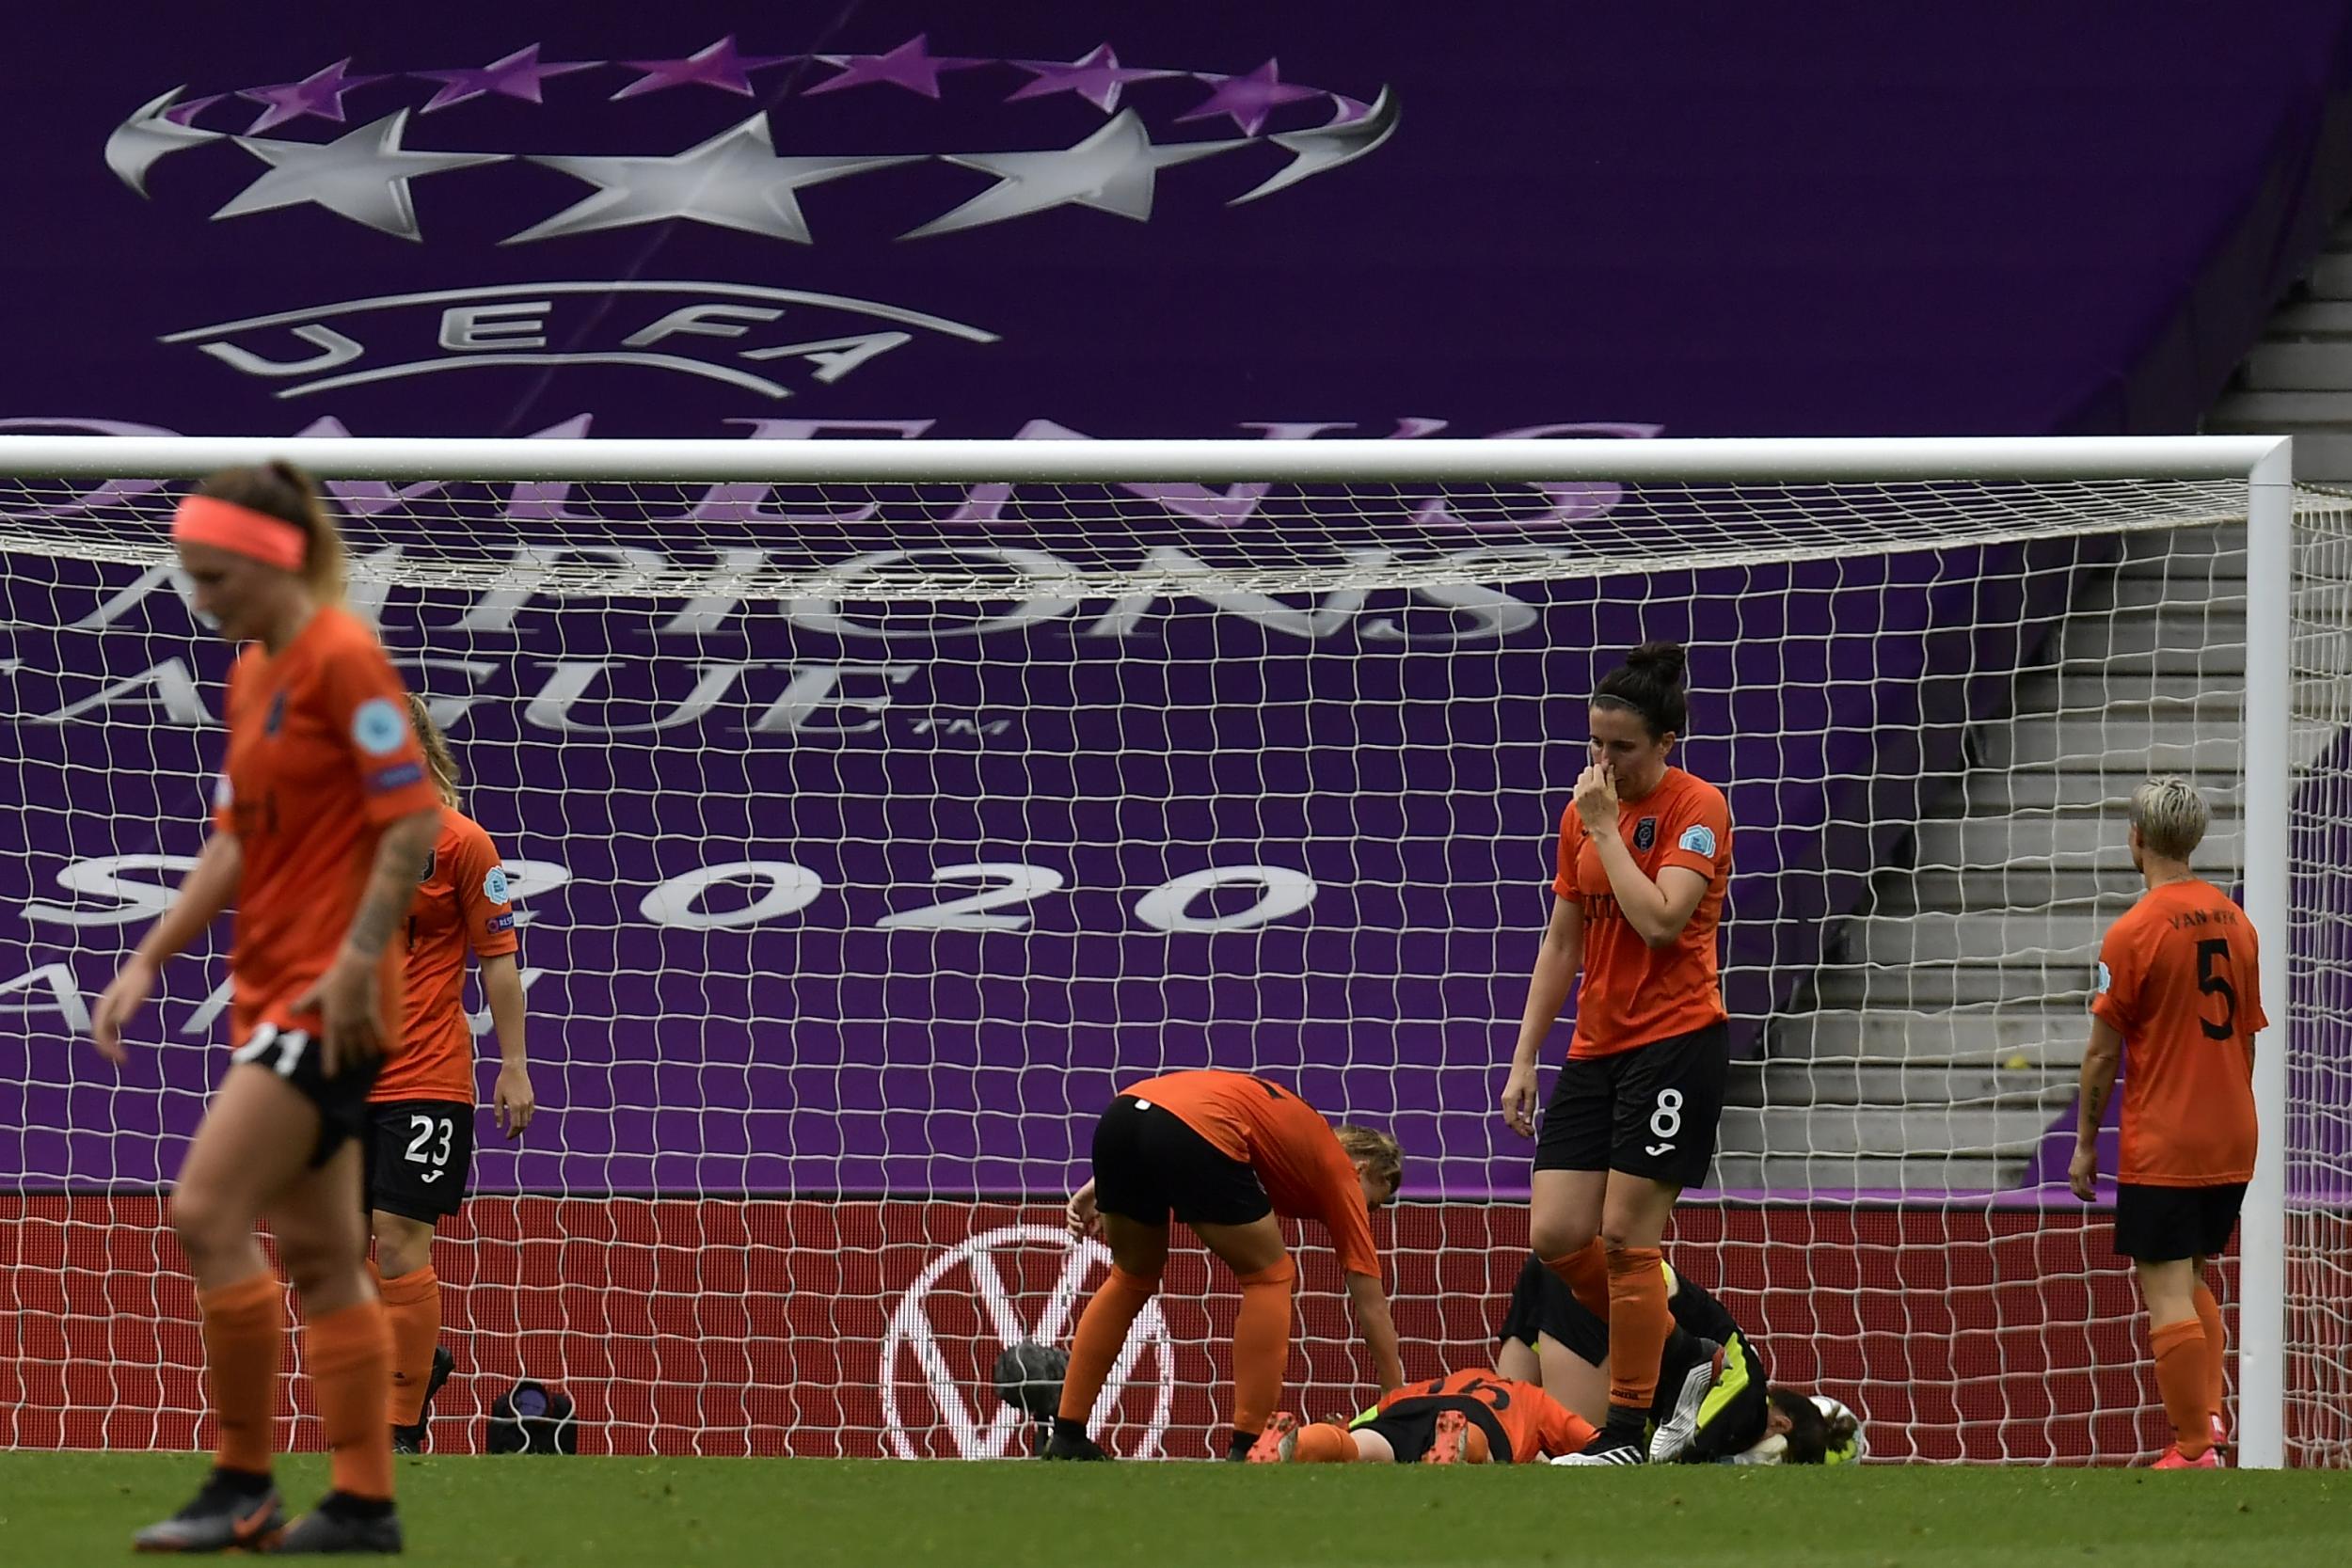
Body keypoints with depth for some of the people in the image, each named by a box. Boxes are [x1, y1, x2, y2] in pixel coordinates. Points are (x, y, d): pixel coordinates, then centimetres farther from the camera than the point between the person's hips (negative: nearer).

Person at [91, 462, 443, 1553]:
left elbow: (411, 818, -16)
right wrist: (148, 962, 13)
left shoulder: (342, 657, -12)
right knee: (320, 1254, 8)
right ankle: (363, 1503, 11)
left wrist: (354, 962, -21)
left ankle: (242, 1488, -7)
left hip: (326, 999, -9)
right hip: (271, 991, 9)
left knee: (208, 1212, -14)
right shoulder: (251, 677, 15)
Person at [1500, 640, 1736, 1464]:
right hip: (1596, 1049, 7)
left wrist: (1607, 826, -16)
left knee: (1624, 1234, -10)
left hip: (1675, 1045, -7)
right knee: (1556, 1238, -2)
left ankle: (1630, 1432, -3)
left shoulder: (1697, 808, -8)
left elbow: (1660, 919, -23)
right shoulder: (1582, 813, 11)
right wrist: (1524, 1060, 13)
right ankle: (1676, 1353, 19)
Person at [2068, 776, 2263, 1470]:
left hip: (2161, 1145, -7)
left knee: (2168, 1296, -4)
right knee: (2193, 1280, 21)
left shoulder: (2133, 934, -13)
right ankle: (2209, 1413, 8)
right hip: (2231, 1141, 7)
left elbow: (2103, 1054, -9)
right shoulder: (2236, 923, 6)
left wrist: (2085, 1144, 1)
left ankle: (2196, 1448, -7)